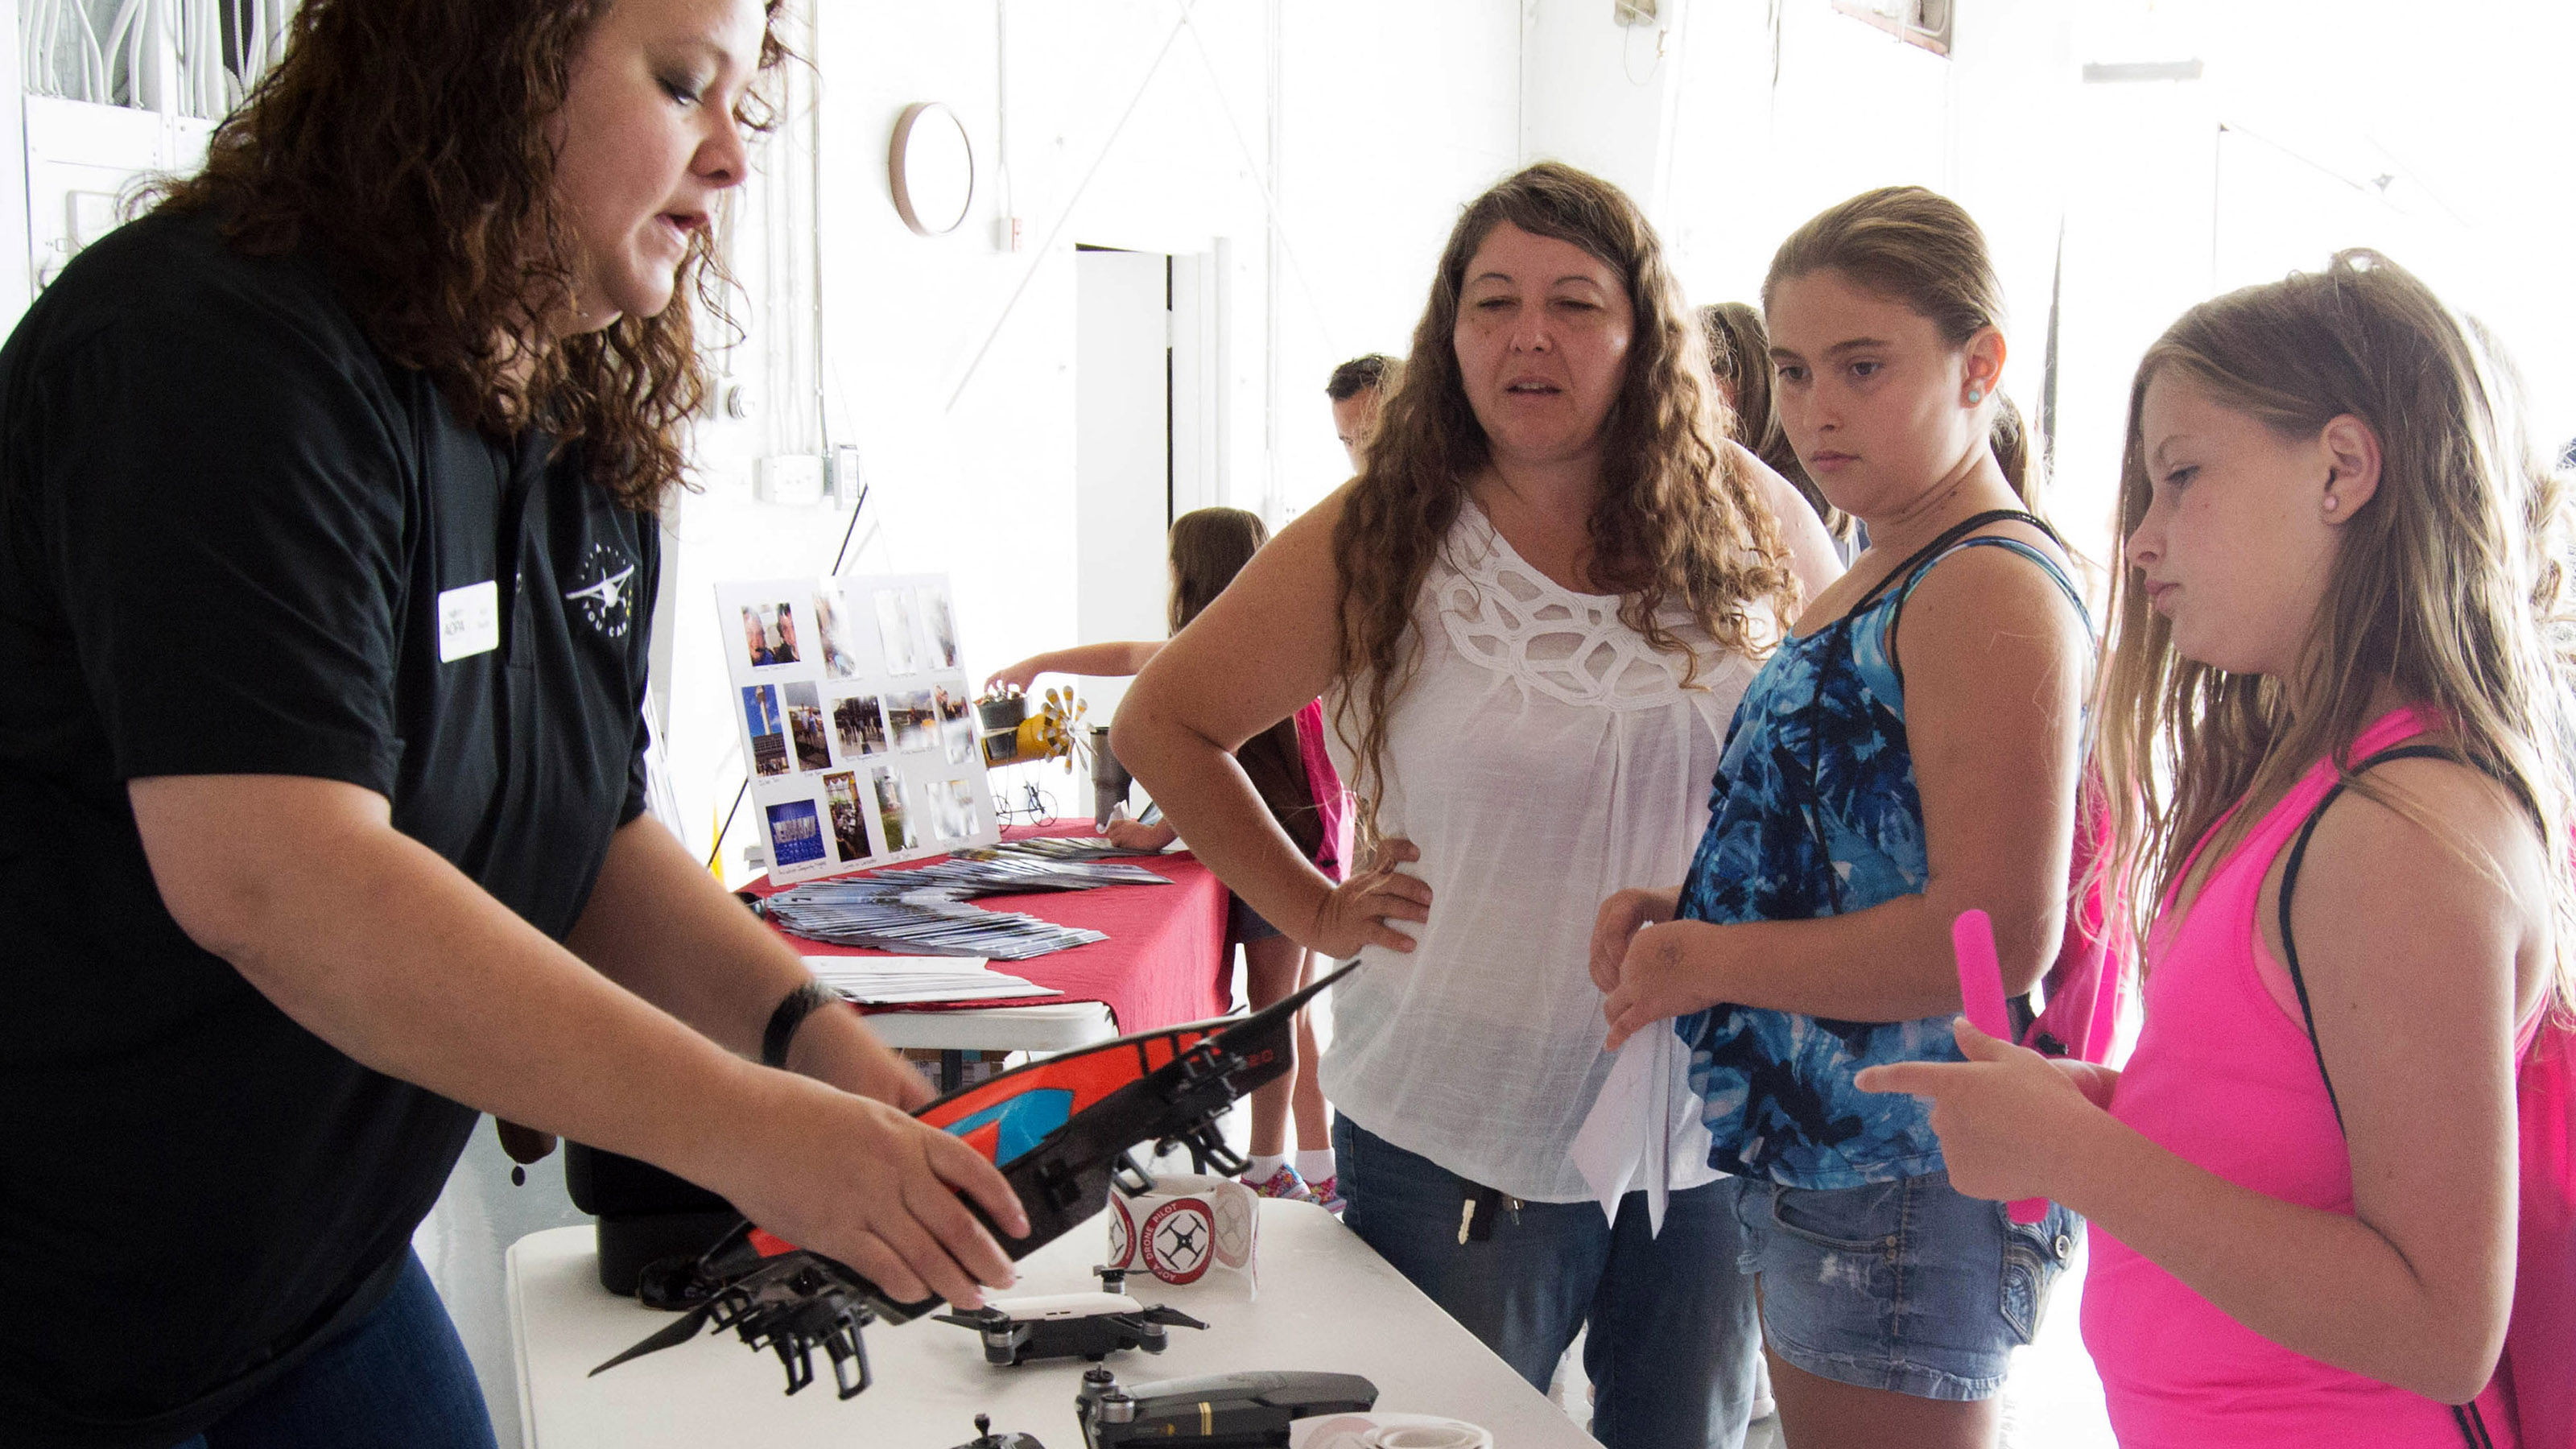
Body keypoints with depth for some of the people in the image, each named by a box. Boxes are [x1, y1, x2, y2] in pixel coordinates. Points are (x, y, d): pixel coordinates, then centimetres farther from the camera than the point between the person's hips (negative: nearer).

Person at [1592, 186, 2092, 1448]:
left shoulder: (1991, 590, -18)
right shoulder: (1876, 583, 12)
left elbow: (1999, 934, -26)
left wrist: (1706, 963, -17)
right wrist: (1675, 913, 2)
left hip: (1908, 1199, -10)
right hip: (1811, 1158, 10)